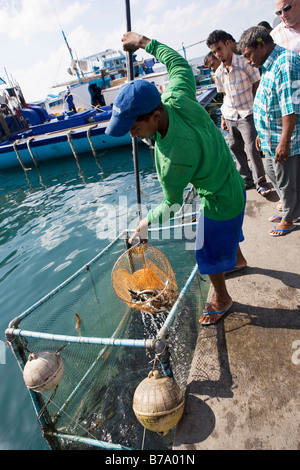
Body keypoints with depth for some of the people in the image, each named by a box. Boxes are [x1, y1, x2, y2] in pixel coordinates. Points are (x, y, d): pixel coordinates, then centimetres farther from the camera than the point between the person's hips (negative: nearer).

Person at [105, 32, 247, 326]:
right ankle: (238, 260, 64)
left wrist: (148, 222, -4)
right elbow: (179, 63, 3)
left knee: (211, 254, 14)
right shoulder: (178, 99, -20)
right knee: (228, 231, 34)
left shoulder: (174, 158, -39)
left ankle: (221, 299, 41)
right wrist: (146, 43, 11)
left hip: (219, 203, -8)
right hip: (232, 183, 8)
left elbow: (172, 204, -21)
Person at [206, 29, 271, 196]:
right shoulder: (219, 73, 7)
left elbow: (257, 85, -2)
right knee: (235, 148, 9)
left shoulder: (244, 63, -8)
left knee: (251, 148, -9)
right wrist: (223, 117, 13)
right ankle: (246, 179, 24)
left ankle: (260, 182, 5)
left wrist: (254, 107, -9)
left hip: (246, 114, -5)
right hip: (230, 116, 6)